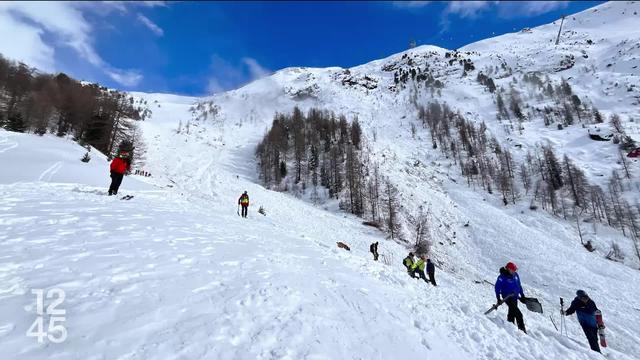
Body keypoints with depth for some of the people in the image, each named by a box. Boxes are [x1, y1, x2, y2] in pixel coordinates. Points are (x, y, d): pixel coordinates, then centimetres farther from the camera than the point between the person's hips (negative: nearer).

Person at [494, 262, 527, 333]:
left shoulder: (515, 275, 1)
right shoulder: (502, 277, -20)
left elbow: (519, 285, 17)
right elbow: (497, 287, -15)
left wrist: (522, 295, 18)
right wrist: (498, 298, -15)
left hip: (515, 297, 7)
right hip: (507, 297, -7)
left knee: (512, 312, 18)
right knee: (518, 314, -13)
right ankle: (522, 328, -4)